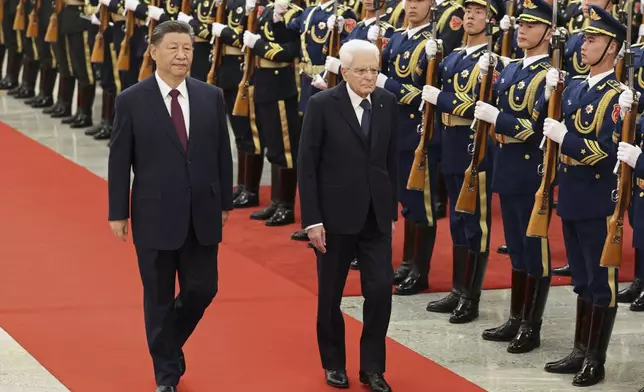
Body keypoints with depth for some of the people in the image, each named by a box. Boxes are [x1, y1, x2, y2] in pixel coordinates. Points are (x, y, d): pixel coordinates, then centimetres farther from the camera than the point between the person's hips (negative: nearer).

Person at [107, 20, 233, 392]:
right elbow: (119, 161, -3)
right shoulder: (131, 101, -7)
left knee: (203, 289, 7)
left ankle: (168, 345, 35)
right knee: (159, 298, 6)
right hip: (155, 215, -3)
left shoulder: (211, 97, 2)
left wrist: (225, 202, 8)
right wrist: (118, 213, -3)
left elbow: (222, 154, 8)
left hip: (202, 215, 3)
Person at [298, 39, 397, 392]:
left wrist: (392, 210, 8)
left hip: (376, 214, 3)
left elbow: (391, 160, 9)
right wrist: (312, 219, -12)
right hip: (336, 213, -3)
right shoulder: (322, 105, -10)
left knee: (381, 290, -4)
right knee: (331, 293, 9)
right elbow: (307, 165, -9)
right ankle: (333, 363, 26)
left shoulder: (387, 103, 2)